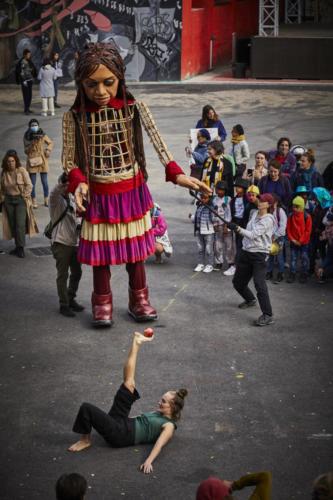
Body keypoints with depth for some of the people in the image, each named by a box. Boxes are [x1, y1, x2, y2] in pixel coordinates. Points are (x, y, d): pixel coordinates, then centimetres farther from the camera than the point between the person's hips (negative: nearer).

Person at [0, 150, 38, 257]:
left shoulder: (22, 170, -8)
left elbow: (29, 185, -5)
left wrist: (24, 196, -8)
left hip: (20, 200, -4)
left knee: (20, 224, -10)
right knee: (12, 224, 7)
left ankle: (21, 248, -8)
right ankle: (17, 246, 18)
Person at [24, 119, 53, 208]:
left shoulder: (42, 136, -2)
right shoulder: (27, 137, -4)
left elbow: (50, 143, 14)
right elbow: (26, 151, -3)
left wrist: (48, 150, -4)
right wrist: (31, 144, -19)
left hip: (42, 160, 1)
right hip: (32, 161, -1)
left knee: (44, 182, 6)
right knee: (32, 182, 0)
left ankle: (46, 200, 18)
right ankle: (34, 201, 9)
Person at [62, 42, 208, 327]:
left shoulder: (134, 109, -10)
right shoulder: (75, 116, -11)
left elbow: (157, 143, -9)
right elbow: (69, 159, -5)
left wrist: (176, 174, -18)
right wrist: (79, 183, -22)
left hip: (132, 190, 1)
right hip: (98, 194, -1)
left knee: (134, 246, 13)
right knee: (101, 249, 9)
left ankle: (139, 299, 29)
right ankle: (102, 303, 25)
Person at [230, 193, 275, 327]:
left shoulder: (268, 219, -12)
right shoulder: (255, 214, 11)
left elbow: (253, 235, -21)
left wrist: (237, 228, -27)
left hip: (259, 255, -8)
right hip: (246, 252, 8)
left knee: (259, 283, -21)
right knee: (238, 282, 16)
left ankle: (267, 316, -22)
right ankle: (250, 300, 45)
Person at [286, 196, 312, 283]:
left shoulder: (307, 217, -10)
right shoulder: (291, 216, -2)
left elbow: (308, 231, -9)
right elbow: (288, 229, 3)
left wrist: (301, 241, -12)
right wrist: (292, 239, -8)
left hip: (304, 243, -3)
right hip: (293, 242, 3)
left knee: (304, 259, 5)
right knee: (293, 258, 6)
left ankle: (304, 275, 16)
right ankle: (292, 275, 14)